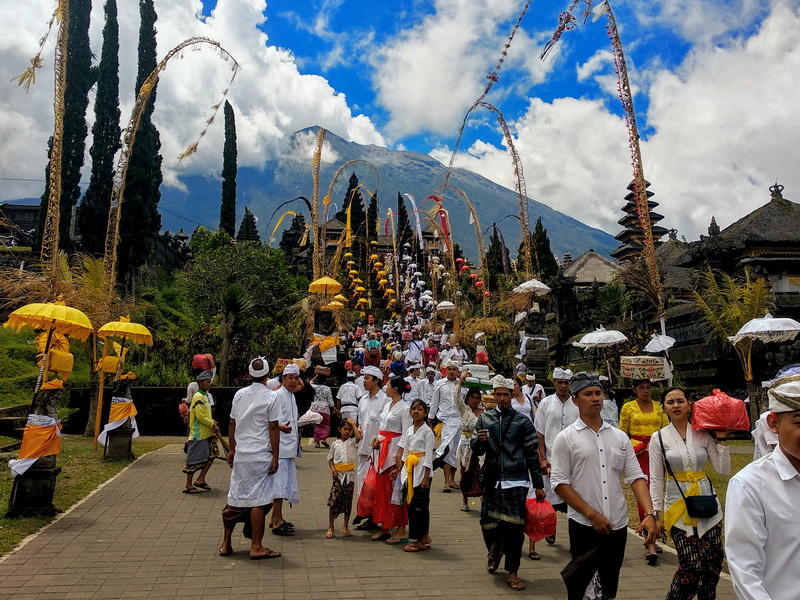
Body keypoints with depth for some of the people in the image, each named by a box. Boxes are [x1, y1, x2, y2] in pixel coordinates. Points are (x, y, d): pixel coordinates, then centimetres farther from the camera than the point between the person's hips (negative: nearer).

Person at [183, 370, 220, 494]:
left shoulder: (204, 396, 15)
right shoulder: (198, 397, -15)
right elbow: (200, 416, -21)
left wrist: (213, 423, 5)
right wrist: (212, 424, -13)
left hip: (206, 433, 10)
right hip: (198, 434, -10)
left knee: (211, 455, 10)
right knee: (195, 460, -2)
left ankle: (200, 480, 18)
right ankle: (188, 486, 8)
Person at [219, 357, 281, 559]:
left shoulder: (239, 395, 6)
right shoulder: (270, 397, -9)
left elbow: (232, 424, 11)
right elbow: (273, 429, -9)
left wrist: (232, 449, 21)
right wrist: (275, 457, -5)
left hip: (240, 455, 5)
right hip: (261, 456, -5)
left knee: (235, 498, 13)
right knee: (258, 501, 0)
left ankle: (226, 544, 22)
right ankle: (256, 547, 6)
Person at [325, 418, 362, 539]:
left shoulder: (352, 442, 5)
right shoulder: (335, 443, 8)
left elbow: (359, 436, -18)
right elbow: (330, 459, 12)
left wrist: (353, 424, -10)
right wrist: (333, 469, -5)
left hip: (350, 474, 0)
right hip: (338, 475, 0)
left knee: (348, 501, 7)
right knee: (334, 500, -5)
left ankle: (345, 526, 20)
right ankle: (330, 527, 5)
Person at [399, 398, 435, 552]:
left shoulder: (427, 432, -9)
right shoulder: (408, 431, 10)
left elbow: (428, 456, -11)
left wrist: (426, 477, -14)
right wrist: (400, 469, 7)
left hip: (422, 470, -7)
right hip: (410, 470, 7)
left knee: (421, 505, -2)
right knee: (411, 503, 9)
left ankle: (422, 540, 8)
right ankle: (424, 537, 21)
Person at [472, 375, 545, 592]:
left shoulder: (523, 422, 1)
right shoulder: (484, 419, 8)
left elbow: (532, 454, 2)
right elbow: (477, 450, 10)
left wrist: (538, 485, 1)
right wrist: (479, 440, -14)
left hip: (516, 482, -2)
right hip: (492, 481, 3)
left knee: (514, 528, -1)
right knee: (488, 524, 9)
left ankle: (512, 572, 14)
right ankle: (494, 553, 40)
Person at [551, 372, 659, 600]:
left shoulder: (620, 437, 8)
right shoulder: (566, 438, -5)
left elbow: (636, 477, 3)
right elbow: (559, 482, -8)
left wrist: (649, 514, -11)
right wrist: (592, 514, -13)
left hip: (618, 524, 4)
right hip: (584, 526, -4)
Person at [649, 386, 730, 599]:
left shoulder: (702, 434, 3)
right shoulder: (659, 438, -2)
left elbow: (724, 470, -1)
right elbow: (656, 479, -1)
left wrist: (721, 439, -3)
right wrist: (657, 512, -5)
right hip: (678, 507, -2)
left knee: (712, 563, 3)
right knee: (690, 567, -7)